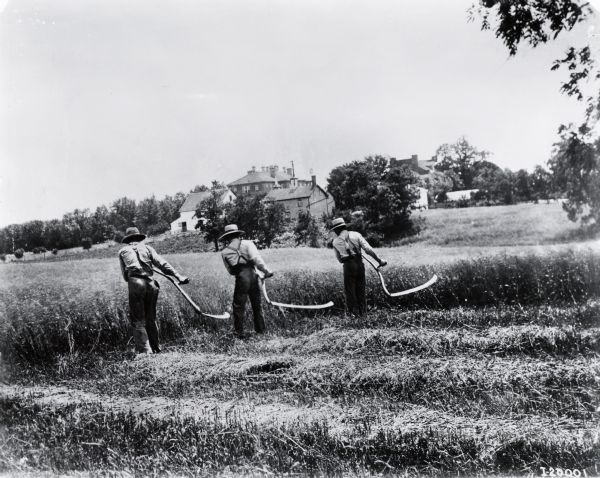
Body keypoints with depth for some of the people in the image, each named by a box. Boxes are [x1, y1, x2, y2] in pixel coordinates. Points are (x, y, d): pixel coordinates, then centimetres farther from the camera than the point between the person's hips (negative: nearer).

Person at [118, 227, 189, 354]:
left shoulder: (123, 251, 18)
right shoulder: (147, 248, 18)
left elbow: (125, 274, 18)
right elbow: (163, 264, 6)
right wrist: (178, 276, 1)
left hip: (135, 283, -2)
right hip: (151, 284, 2)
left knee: (138, 321, 1)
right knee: (151, 319, 14)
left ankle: (144, 350, -8)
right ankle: (155, 349, 20)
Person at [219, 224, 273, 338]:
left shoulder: (224, 252, 10)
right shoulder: (247, 243, 5)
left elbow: (230, 271, 9)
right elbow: (256, 258, -9)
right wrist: (266, 270, -10)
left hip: (241, 278, -1)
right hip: (252, 275, 1)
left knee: (238, 307, 10)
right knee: (257, 305, 15)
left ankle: (239, 332, 12)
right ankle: (260, 330, 24)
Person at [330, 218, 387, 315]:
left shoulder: (335, 242, 7)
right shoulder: (356, 235, 6)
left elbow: (339, 259, 12)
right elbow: (368, 249, -4)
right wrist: (379, 260, -2)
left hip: (348, 266, -2)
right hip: (360, 264, 2)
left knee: (350, 290, 6)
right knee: (361, 290, 14)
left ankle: (353, 313, 5)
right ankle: (362, 312, 19)